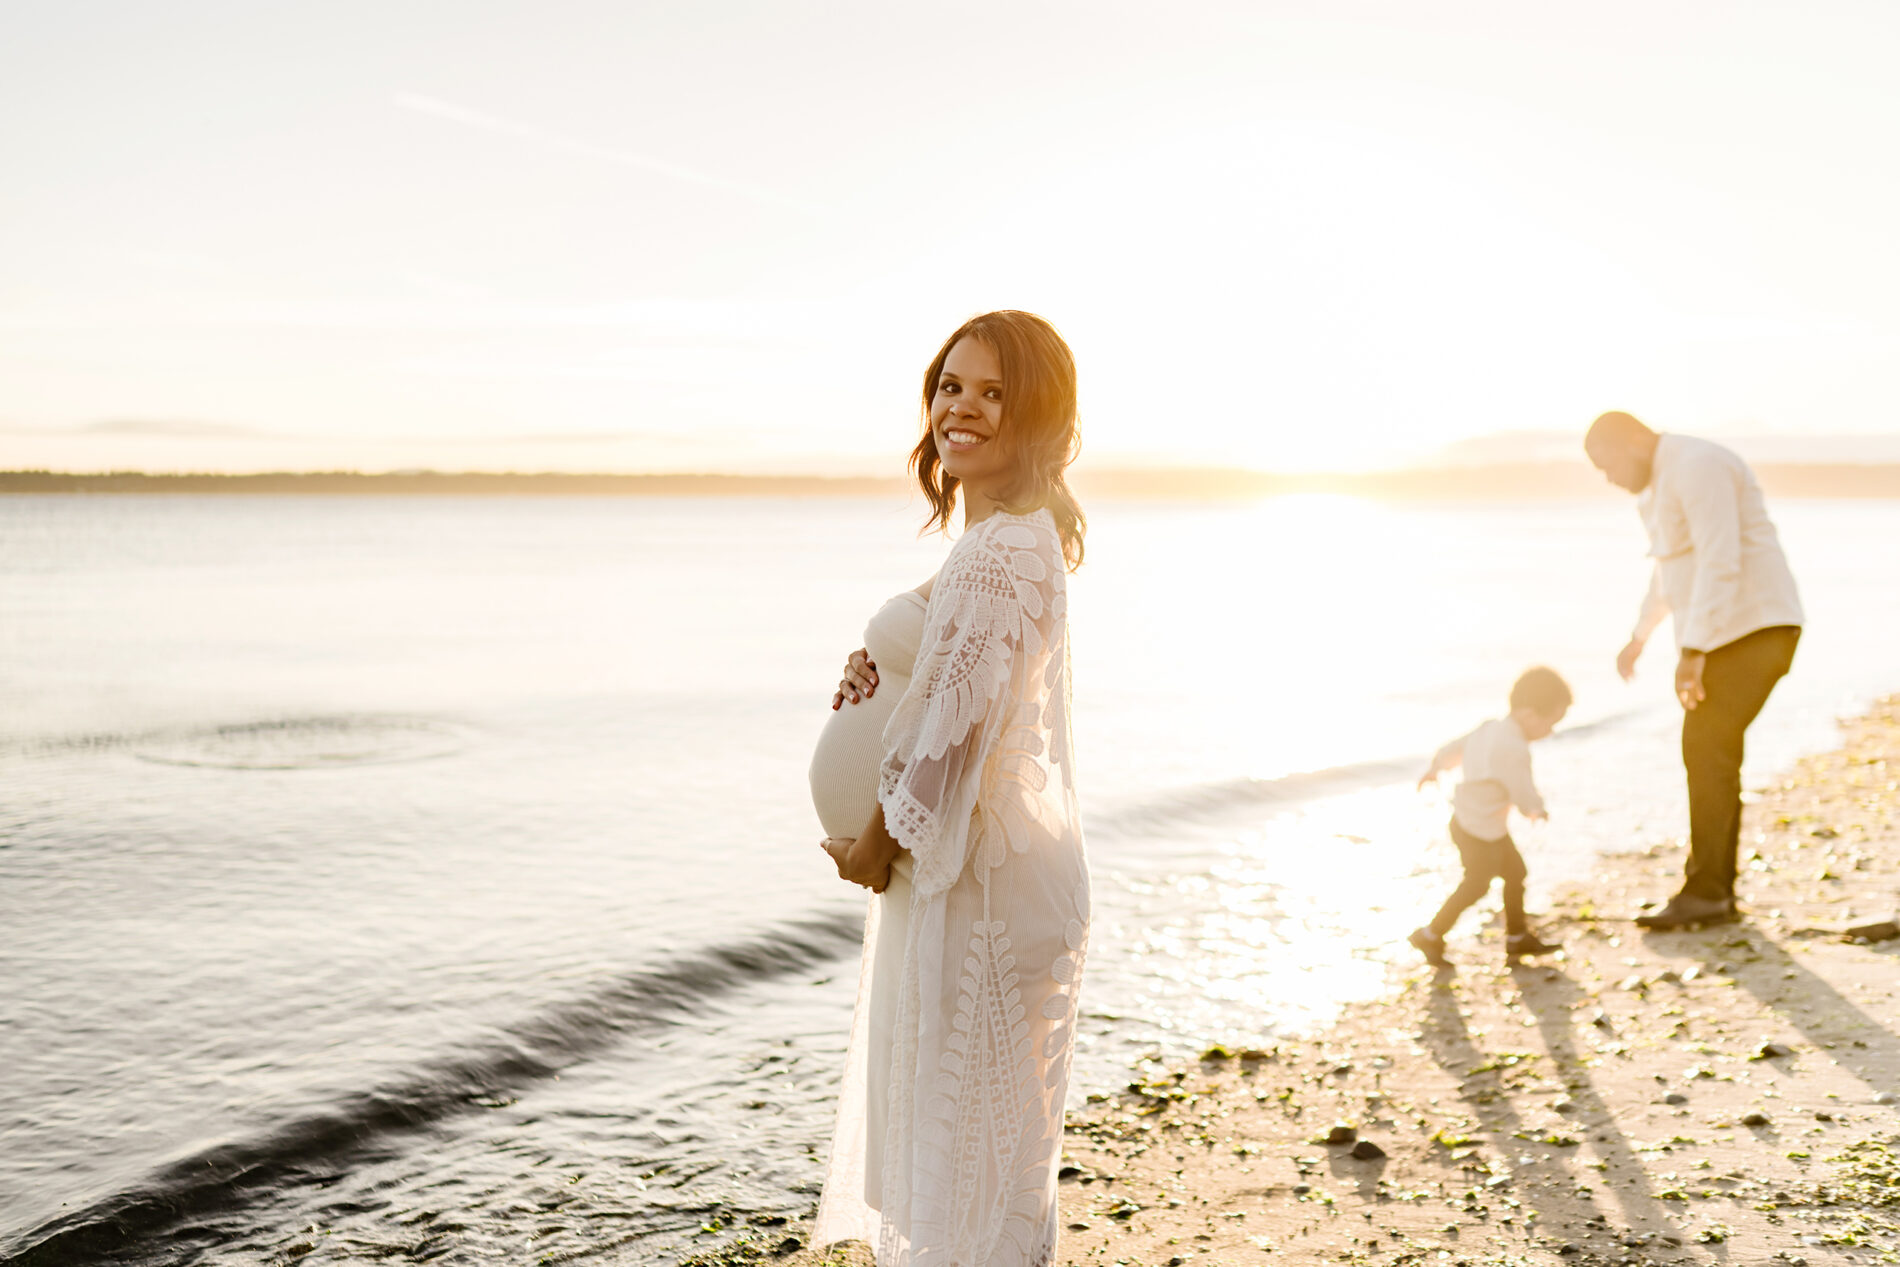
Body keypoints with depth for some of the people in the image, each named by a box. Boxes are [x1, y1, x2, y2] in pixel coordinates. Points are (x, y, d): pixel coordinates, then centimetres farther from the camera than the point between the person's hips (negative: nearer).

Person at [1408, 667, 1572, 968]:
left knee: (1516, 873, 19)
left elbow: (1454, 748, 13)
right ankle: (1431, 936, 23)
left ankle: (1517, 937, 34)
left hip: (1467, 817, 9)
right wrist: (1539, 810, 0)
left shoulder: (1491, 729, -2)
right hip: (1479, 834, -9)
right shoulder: (1514, 751, -31)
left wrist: (1435, 768, 33)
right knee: (1477, 885, 8)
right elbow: (1524, 796, -24)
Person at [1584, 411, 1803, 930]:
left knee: (1707, 751, -10)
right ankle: (1714, 891, 13)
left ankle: (1704, 891, -6)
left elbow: (1721, 564, -26)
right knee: (1710, 755, 9)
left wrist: (1692, 651, -28)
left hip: (1752, 630, -10)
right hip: (1728, 634, 10)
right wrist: (1639, 637, 33)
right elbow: (1672, 565, 30)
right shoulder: (1661, 483, 16)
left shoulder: (1697, 468, -18)